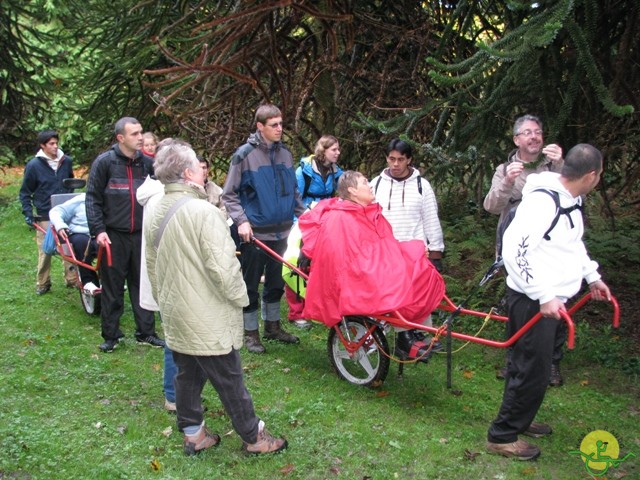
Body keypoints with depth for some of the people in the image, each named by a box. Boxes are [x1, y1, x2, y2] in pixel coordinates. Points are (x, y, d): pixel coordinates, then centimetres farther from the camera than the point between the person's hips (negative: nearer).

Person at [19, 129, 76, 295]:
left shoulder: (67, 161, 2)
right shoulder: (34, 165, -7)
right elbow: (25, 192, 2)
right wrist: (28, 213, -6)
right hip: (44, 216, -2)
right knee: (45, 251, 3)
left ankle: (72, 279, 15)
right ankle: (42, 283, 18)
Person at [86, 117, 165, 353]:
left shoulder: (147, 162, 4)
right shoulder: (104, 161, -7)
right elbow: (93, 198, -6)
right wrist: (98, 230, -13)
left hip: (140, 234, 3)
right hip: (113, 235, -3)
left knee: (142, 284, 9)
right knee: (112, 287, 5)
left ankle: (146, 332, 19)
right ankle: (111, 335, 17)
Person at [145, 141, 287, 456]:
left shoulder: (155, 214, 6)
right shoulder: (203, 211, -22)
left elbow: (152, 265, 16)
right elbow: (222, 267, -25)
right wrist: (240, 297, -10)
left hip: (174, 315, 8)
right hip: (208, 320, -8)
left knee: (187, 374, 19)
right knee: (229, 381, 5)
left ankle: (192, 433, 30)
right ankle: (253, 438, 18)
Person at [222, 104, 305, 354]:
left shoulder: (285, 154, 7)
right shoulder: (245, 155, -8)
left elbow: (293, 191, 17)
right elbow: (229, 195, -6)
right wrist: (241, 220, -17)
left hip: (281, 231, 5)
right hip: (255, 233, -5)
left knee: (276, 282, 17)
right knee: (251, 285, 4)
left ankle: (272, 325, 32)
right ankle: (250, 333, 16)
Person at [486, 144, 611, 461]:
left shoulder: (571, 200, 9)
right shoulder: (542, 199, -23)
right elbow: (515, 250, -29)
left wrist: (592, 276, 28)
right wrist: (544, 295, -30)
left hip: (552, 297, 10)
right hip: (533, 299, -10)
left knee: (529, 363, 21)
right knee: (534, 370, -2)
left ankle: (519, 420, 38)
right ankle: (502, 437, 10)